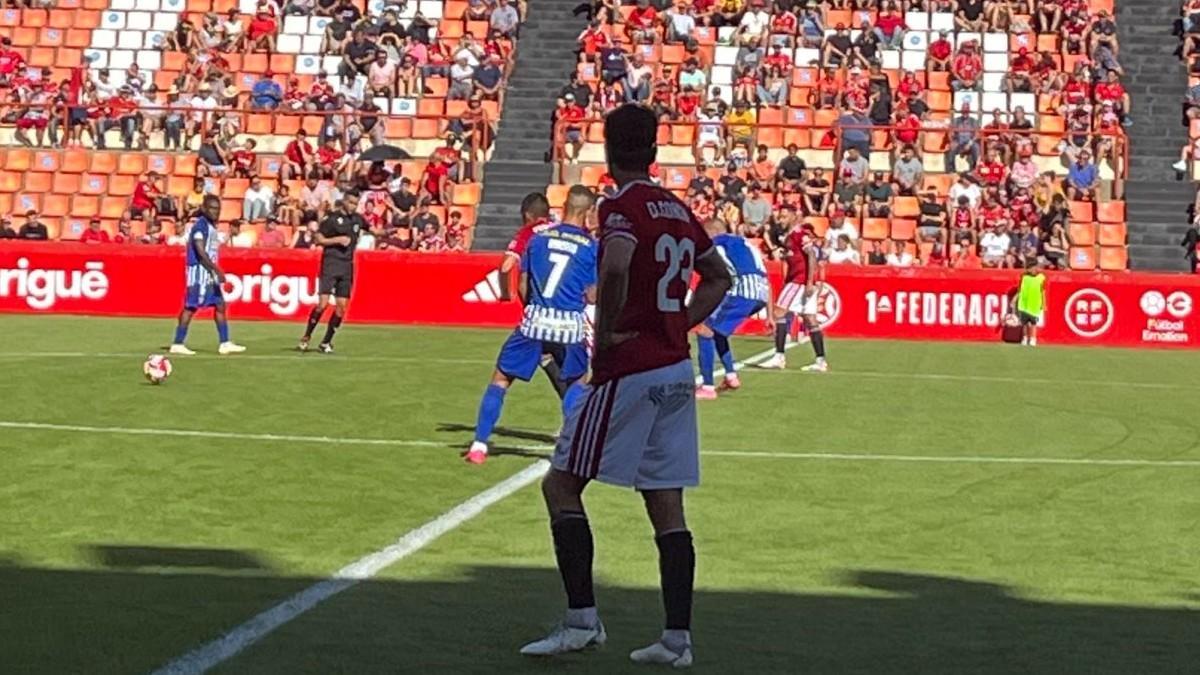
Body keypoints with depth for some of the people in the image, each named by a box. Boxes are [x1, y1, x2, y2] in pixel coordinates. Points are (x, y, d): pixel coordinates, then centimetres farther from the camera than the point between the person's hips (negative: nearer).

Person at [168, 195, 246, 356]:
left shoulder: (212, 226, 15)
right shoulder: (201, 224, -14)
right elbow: (200, 251, -21)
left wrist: (216, 271, 18)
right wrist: (217, 270, -22)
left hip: (210, 272, 10)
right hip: (199, 271, -10)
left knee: (220, 305, 8)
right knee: (190, 307, -6)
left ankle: (225, 343, 10)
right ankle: (177, 344, -2)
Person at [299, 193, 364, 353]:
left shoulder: (358, 219, 10)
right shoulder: (331, 218, -6)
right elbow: (318, 239, -4)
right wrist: (338, 239, -14)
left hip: (347, 267, 5)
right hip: (330, 264, -5)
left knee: (342, 306, 1)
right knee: (323, 303, -14)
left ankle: (326, 342, 11)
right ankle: (306, 337, 2)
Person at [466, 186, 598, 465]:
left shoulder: (538, 238, 6)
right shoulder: (592, 246, -1)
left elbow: (524, 288, 10)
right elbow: (592, 297, 0)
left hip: (535, 320, 1)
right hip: (570, 324, -1)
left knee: (500, 379, 12)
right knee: (575, 383, 24)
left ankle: (479, 446, 5)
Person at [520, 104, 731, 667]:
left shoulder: (620, 205, -10)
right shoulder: (678, 209, 13)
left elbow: (616, 267, -30)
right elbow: (718, 278, 25)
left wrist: (605, 335, -18)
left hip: (629, 372, -7)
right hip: (677, 372, 7)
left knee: (561, 485, 2)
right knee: (667, 505, 8)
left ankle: (582, 620, -3)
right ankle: (677, 637, 7)